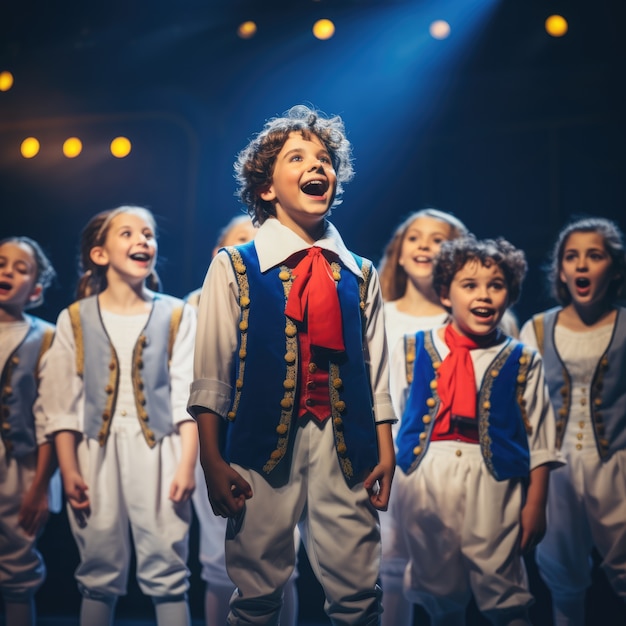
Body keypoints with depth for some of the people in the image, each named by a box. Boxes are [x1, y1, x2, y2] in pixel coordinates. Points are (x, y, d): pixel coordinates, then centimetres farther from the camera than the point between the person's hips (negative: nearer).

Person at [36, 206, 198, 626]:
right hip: (97, 455, 1)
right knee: (99, 573, 8)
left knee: (167, 574, 0)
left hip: (159, 453, -1)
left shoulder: (177, 315, 3)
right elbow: (62, 403, 4)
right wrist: (69, 471, -3)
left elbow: (188, 397, -1)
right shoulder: (75, 319, 6)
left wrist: (187, 465, -8)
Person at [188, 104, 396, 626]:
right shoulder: (234, 268, 4)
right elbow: (211, 377, 0)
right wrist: (213, 463, -7)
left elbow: (376, 374, 10)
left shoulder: (359, 274, 14)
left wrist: (386, 453, 3)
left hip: (346, 447, 2)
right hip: (262, 443, -2)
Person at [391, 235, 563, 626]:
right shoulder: (413, 351, 5)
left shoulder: (522, 362, 2)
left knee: (502, 590, 1)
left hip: (493, 483, -2)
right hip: (424, 482, 2)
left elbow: (540, 443, 3)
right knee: (436, 583, 14)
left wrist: (535, 506, 1)